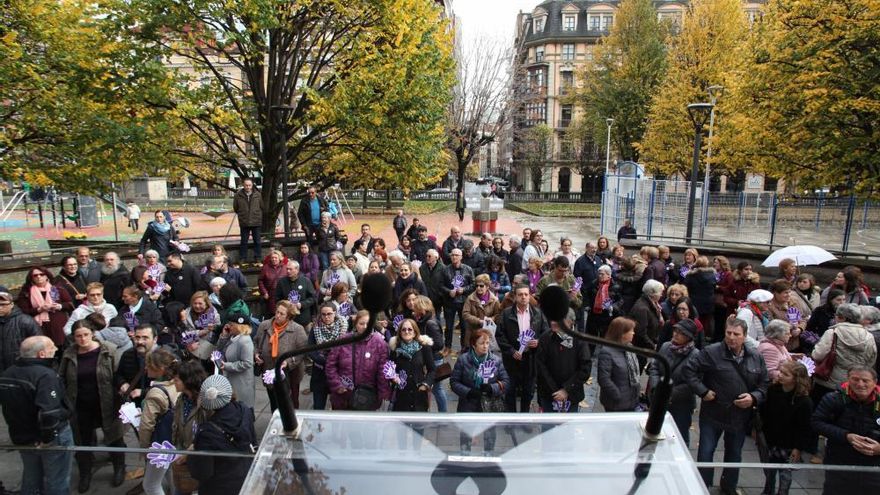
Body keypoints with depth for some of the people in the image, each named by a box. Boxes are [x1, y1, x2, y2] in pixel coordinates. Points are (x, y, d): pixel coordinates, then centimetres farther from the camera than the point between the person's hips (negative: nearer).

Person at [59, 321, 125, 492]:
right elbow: (61, 379, 9)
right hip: (81, 407, 3)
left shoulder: (108, 350, -14)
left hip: (106, 405, -3)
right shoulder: (69, 354, -4)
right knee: (83, 441, 18)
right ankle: (85, 474, 39)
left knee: (113, 437, 13)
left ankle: (119, 469, 35)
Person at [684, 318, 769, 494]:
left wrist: (754, 397, -12)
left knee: (734, 455, 21)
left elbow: (764, 385, 6)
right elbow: (689, 369, -14)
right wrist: (703, 391, -17)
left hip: (741, 416, 4)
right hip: (713, 414, -4)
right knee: (705, 453, 4)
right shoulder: (711, 352, -15)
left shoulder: (756, 357, -1)